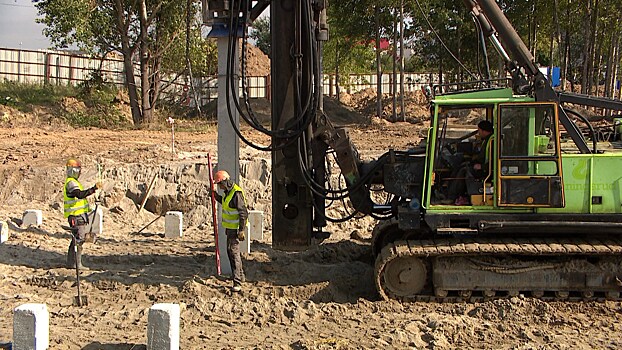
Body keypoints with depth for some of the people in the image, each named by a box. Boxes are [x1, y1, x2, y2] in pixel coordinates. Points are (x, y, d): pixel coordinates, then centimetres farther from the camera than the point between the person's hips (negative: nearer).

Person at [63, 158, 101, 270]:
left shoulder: (73, 182, 20)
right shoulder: (70, 182, -15)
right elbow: (80, 194, -31)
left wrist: (87, 207, 27)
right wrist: (94, 188, -38)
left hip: (80, 214, 11)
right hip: (76, 215, -11)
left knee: (76, 239, 14)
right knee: (79, 238, -10)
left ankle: (71, 262, 20)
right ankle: (76, 263, -7)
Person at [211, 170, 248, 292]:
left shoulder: (236, 193, -23)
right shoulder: (228, 192, 8)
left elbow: (243, 213, -25)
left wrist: (241, 230, -26)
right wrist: (214, 193, 27)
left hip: (235, 228, -10)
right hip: (229, 227, 10)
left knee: (234, 252, -14)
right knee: (230, 251, 20)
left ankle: (237, 283, -16)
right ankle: (240, 275, 35)